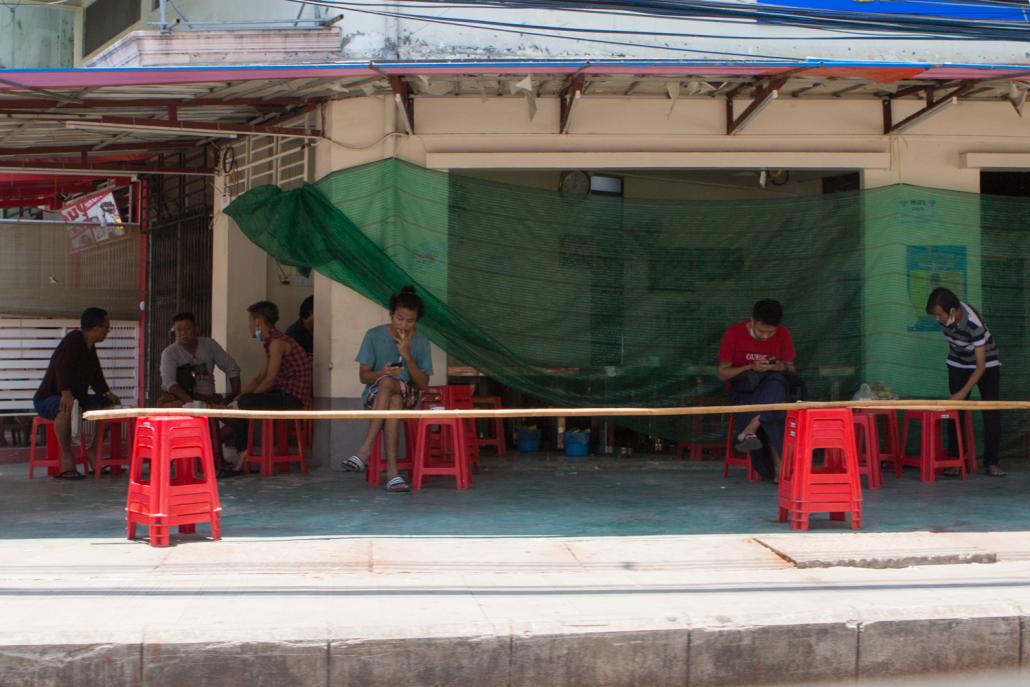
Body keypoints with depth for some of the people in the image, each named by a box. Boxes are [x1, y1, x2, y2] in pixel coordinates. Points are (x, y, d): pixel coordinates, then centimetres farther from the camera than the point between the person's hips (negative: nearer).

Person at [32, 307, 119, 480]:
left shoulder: (90, 348, 12)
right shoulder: (73, 340, -18)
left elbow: (96, 375, 19)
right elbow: (62, 366, -33)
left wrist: (108, 393, 3)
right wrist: (66, 394, -47)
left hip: (76, 397, 10)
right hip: (48, 399, -10)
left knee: (110, 404, 8)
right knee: (66, 408, -42)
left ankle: (95, 453, 5)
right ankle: (66, 458, -38)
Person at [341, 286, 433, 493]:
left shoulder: (421, 342, 2)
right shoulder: (374, 336, -1)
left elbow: (423, 384, -3)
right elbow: (363, 376, 0)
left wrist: (407, 355, -16)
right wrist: (382, 373, -24)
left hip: (408, 395, 0)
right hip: (374, 395, 0)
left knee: (387, 384, -37)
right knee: (394, 402, -38)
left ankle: (365, 451, -41)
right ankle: (392, 471, -44)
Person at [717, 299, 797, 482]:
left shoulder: (783, 335, -2)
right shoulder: (734, 334, -9)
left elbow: (791, 369, 9)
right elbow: (722, 373, -4)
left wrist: (782, 367, -16)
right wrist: (751, 367, -19)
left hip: (772, 384, 2)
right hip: (743, 389, -2)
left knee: (776, 383, -38)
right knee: (771, 418, -32)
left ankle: (749, 430, -42)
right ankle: (779, 465, -30)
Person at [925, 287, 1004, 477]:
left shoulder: (975, 324, -37)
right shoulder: (944, 317, -20)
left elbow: (981, 366, -34)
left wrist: (963, 393, -39)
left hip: (986, 362, -5)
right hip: (958, 363, 5)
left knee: (991, 413, -10)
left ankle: (991, 462, -6)